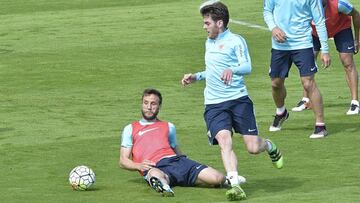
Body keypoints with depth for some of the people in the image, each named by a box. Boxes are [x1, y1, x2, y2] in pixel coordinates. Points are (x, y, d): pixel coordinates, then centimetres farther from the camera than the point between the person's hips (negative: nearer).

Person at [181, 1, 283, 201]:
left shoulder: (235, 41, -4)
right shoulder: (209, 43, 19)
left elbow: (247, 66, -20)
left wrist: (232, 70, -39)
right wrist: (196, 77, 27)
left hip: (238, 100, -5)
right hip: (214, 104, 5)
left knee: (253, 147, -6)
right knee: (224, 141, -22)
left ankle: (270, 147, 31)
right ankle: (235, 186, -31)